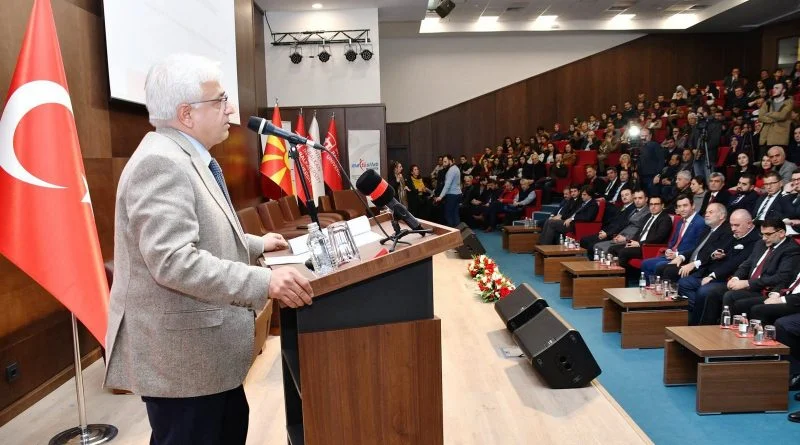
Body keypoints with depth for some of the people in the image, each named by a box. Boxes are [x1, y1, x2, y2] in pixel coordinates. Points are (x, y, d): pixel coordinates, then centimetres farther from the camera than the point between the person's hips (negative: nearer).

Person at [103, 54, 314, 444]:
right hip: (178, 351, -10)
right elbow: (172, 259, -31)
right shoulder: (160, 163, -22)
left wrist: (256, 245, 22)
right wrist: (264, 282, -32)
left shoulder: (186, 157, 13)